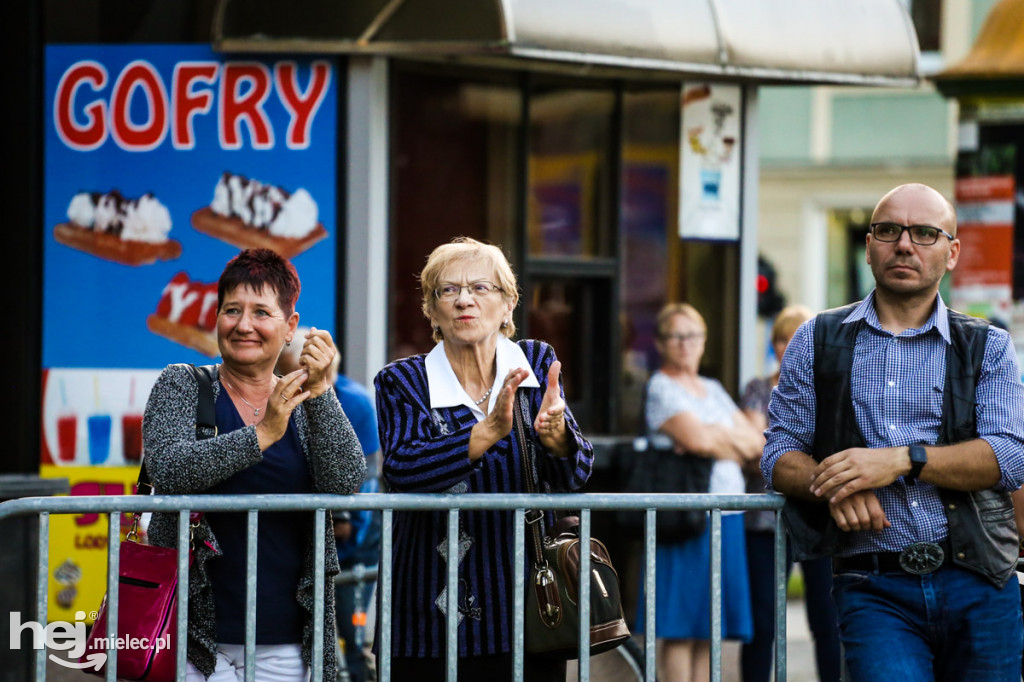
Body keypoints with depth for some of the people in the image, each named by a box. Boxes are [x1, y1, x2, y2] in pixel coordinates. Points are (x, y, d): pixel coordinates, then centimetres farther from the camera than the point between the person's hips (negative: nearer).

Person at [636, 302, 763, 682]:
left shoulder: (713, 390, 20)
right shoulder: (660, 388, -3)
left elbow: (756, 442, 12)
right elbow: (697, 439, -17)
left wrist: (718, 437, -5)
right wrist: (735, 445, 0)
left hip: (726, 517, 7)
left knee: (708, 629, 6)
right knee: (680, 630, -7)